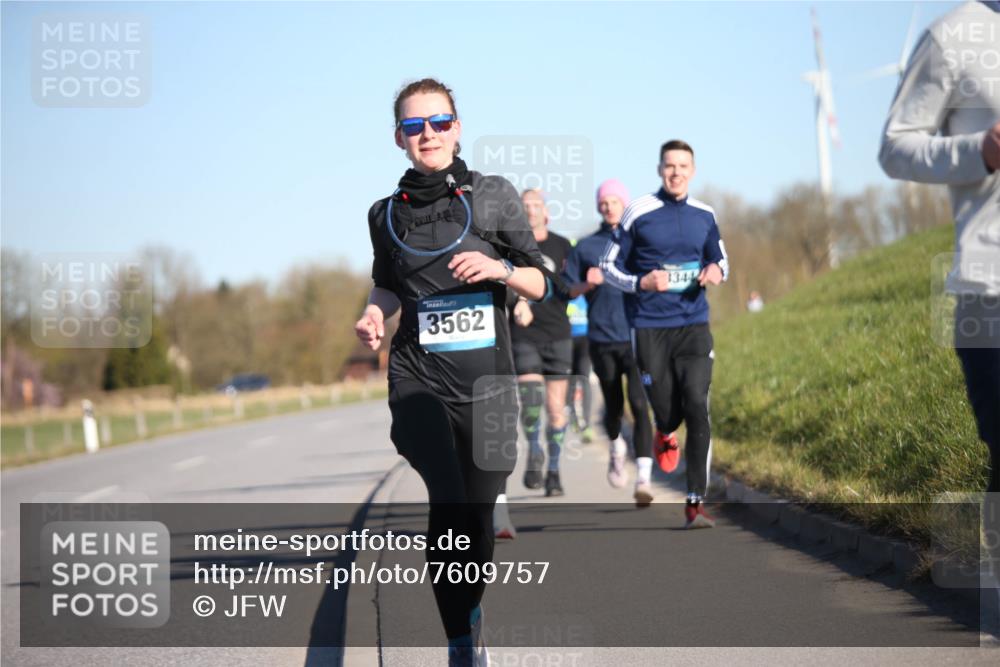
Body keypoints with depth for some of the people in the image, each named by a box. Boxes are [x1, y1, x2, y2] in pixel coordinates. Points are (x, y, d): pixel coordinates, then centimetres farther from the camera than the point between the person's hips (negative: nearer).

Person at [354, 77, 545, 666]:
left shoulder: (495, 196, 3)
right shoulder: (387, 214, 9)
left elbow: (540, 284, 7)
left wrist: (501, 268, -13)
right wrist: (375, 312, 3)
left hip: (486, 380, 0)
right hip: (419, 380, 0)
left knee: (479, 513, 6)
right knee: (448, 503, -20)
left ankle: (471, 606, 35)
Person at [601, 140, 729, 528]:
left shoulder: (704, 216, 8)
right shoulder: (638, 213, -2)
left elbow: (720, 260, 22)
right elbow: (609, 266, 2)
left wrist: (717, 271, -3)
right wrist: (641, 283, -16)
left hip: (693, 325, 2)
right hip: (649, 328, -2)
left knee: (697, 409, -13)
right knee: (668, 413, 0)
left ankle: (696, 503, -8)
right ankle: (664, 434, 42)